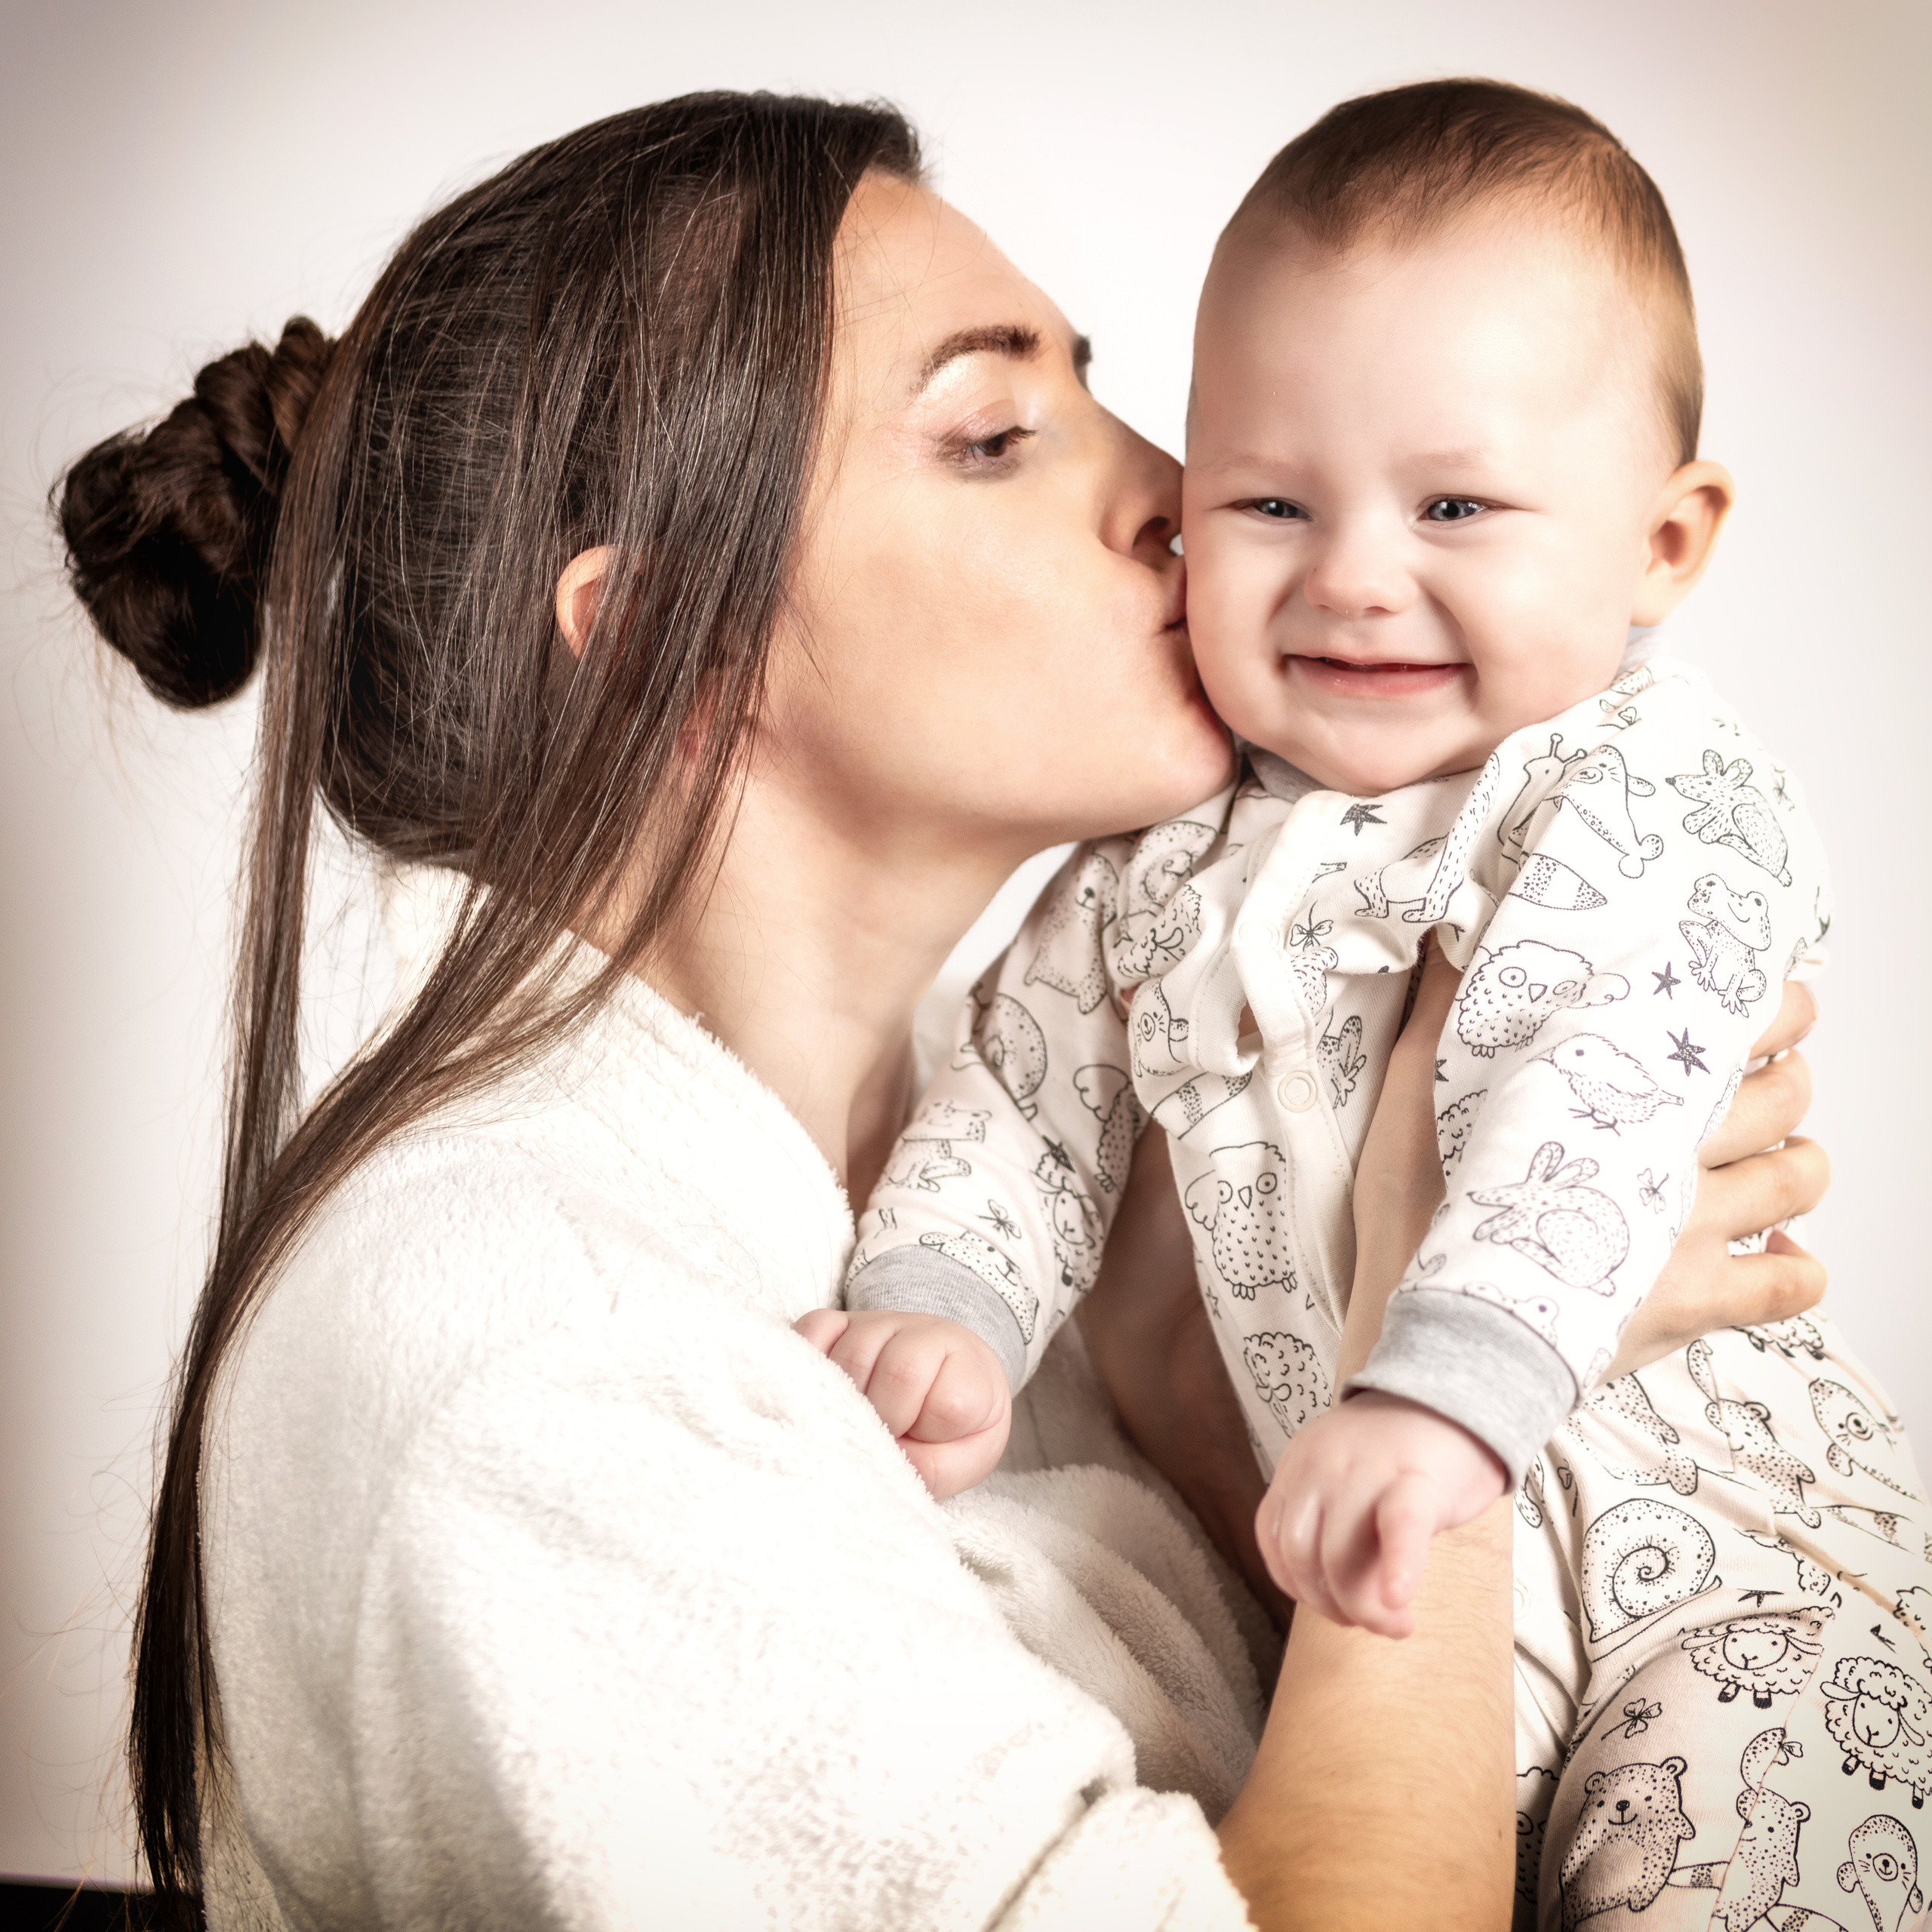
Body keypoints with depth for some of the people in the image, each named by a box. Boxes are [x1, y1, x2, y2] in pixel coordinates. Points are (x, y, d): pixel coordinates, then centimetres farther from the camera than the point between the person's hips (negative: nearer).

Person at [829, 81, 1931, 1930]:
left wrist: (1440, 1396, -41)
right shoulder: (1170, 841, 1)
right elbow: (1029, 1082, 8)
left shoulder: (1656, 802, -15)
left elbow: (1595, 1122, -28)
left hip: (1703, 1514, -4)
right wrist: (943, 1306, -9)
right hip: (1377, 1553, 5)